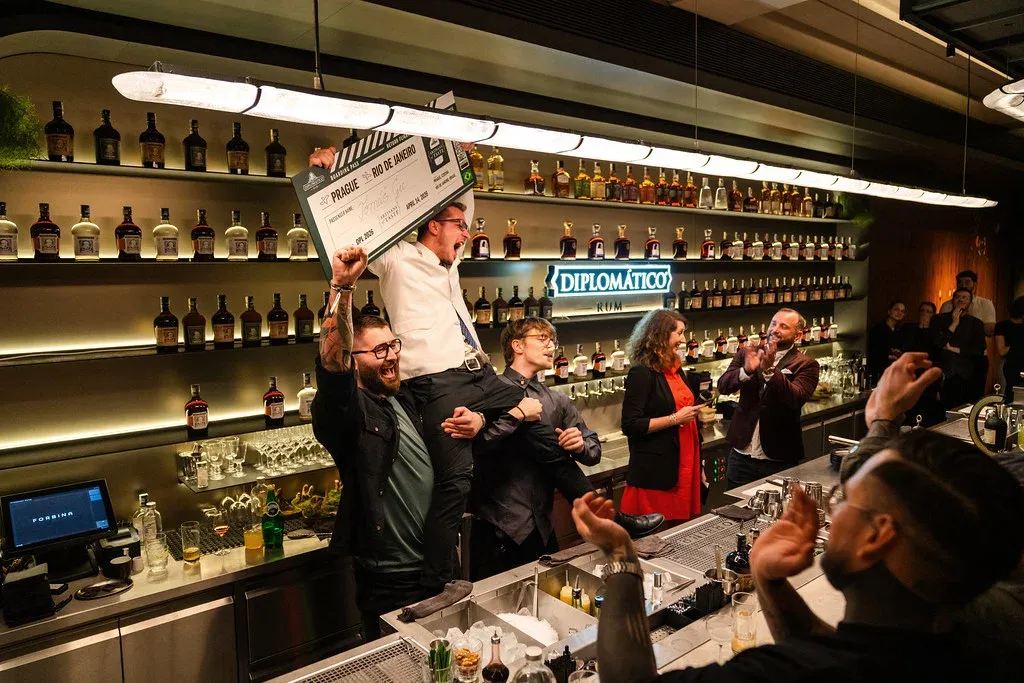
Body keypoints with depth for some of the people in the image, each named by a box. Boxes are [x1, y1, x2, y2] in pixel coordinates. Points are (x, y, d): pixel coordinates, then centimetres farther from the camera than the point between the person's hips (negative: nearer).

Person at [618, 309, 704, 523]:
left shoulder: (675, 369, 13)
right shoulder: (642, 373, -14)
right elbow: (630, 426, -19)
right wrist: (675, 419, -18)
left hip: (684, 466, 8)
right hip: (655, 472, -8)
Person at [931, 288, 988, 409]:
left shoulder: (976, 323, 13)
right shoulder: (938, 319, 10)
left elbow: (979, 350, 1)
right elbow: (936, 344, -5)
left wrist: (954, 349, -4)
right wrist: (954, 324, -3)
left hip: (966, 377, 1)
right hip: (943, 376, -1)